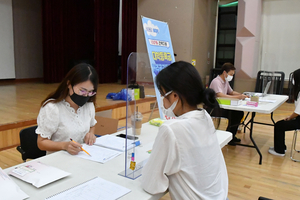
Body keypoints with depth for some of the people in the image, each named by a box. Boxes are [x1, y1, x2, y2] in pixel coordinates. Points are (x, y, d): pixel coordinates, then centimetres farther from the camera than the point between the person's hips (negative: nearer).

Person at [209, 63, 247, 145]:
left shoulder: (226, 81, 11)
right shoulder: (216, 81, -19)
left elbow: (231, 92, 22)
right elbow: (220, 95, -33)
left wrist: (241, 95, 2)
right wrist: (237, 97, -31)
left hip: (221, 106, 9)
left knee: (239, 113, -5)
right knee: (234, 115, -23)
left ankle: (232, 135, 9)